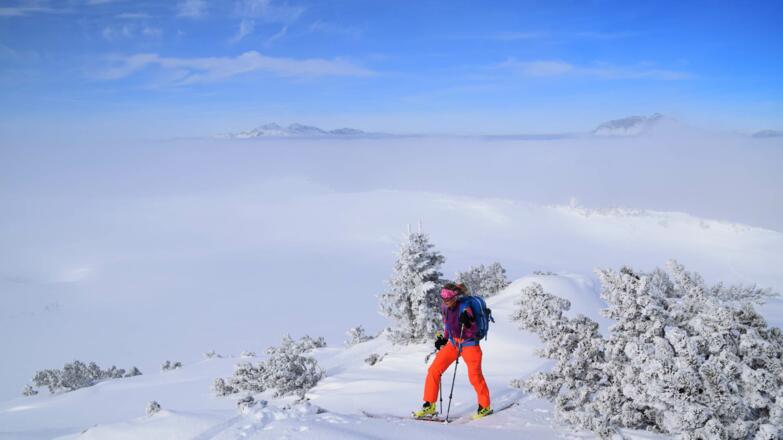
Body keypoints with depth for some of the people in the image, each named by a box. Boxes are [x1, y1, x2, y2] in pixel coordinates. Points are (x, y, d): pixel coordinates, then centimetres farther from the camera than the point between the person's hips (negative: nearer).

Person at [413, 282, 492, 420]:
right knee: (434, 370, -1)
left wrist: (467, 322, -39)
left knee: (475, 376, 2)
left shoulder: (465, 308, -24)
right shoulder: (445, 307, -6)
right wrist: (443, 339, 7)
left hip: (469, 344, -6)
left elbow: (474, 330, -21)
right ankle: (429, 406, 10)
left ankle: (485, 407, 25)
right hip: (453, 342, 6)